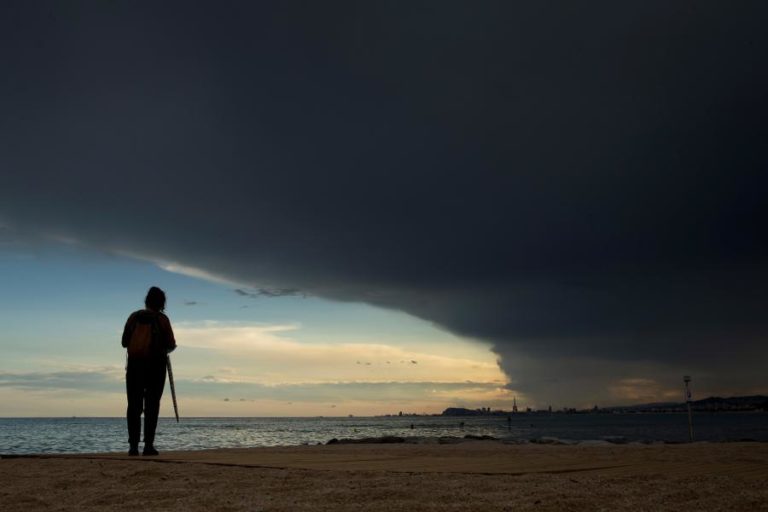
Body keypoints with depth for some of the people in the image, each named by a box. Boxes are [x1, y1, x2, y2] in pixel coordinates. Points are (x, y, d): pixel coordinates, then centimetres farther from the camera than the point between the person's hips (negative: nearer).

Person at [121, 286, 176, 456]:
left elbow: (124, 342, 8)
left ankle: (133, 445, -1)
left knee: (134, 406, 5)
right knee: (151, 406, 1)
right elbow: (171, 345, -3)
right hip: (155, 366, -2)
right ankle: (149, 445, -4)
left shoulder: (134, 317, 6)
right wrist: (163, 347, 19)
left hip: (134, 365, 3)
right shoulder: (162, 319, -3)